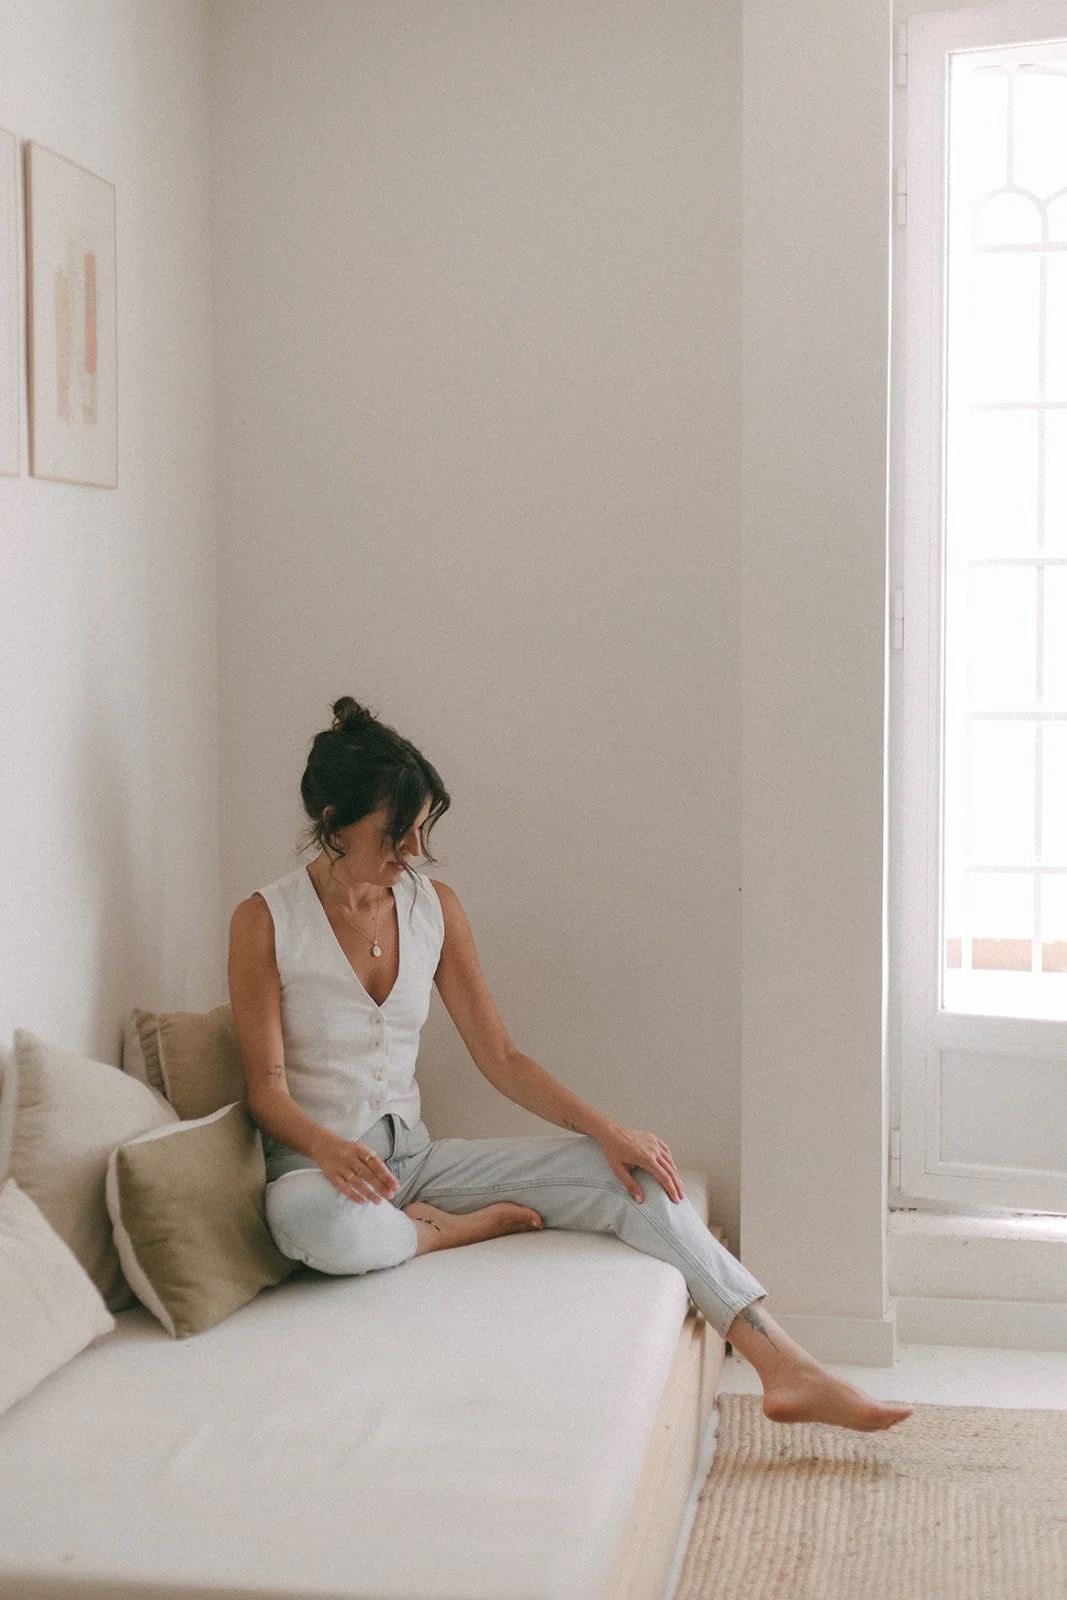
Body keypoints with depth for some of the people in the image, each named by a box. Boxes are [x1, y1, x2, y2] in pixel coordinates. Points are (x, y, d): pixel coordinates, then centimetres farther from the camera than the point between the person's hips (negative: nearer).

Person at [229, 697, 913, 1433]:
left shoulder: (434, 907, 4)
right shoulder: (265, 922, -10)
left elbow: (500, 1057, 5)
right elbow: (268, 1088, -12)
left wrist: (607, 1129, -8)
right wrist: (328, 1146, -34)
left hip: (413, 1155, 5)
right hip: (315, 1165, -4)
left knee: (624, 1172, -15)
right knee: (314, 1219, -44)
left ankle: (788, 1369, -18)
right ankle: (456, 1230, -11)